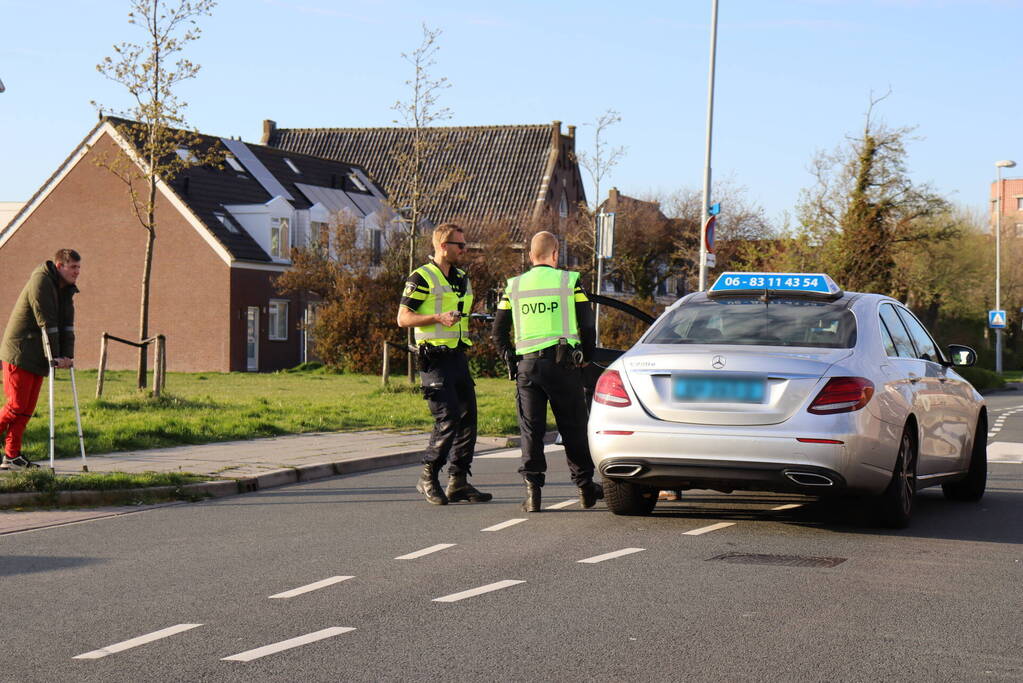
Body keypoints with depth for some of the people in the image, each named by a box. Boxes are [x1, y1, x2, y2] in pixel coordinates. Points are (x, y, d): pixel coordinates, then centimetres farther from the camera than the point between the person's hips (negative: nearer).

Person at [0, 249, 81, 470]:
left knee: (27, 409, 6)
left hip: (38, 359, 8)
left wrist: (68, 355, -4)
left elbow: (67, 324, 8)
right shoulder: (40, 282, -15)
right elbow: (46, 323, -20)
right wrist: (55, 356, -21)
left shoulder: (66, 290, 13)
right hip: (20, 354, -8)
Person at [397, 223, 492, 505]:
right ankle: (428, 478, 0)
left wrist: (466, 323, 12)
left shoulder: (462, 278, 19)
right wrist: (438, 318, -21)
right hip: (435, 358, -8)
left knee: (467, 418, 4)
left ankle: (458, 482, 10)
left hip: (458, 355, 8)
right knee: (448, 419, -13)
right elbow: (403, 318, -11)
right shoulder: (422, 278, -6)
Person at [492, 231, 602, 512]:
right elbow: (587, 325, -1)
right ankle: (585, 487, 15)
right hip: (562, 363, -2)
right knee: (573, 428, 7)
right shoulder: (569, 281, 0)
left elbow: (499, 331, 9)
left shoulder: (514, 286, 9)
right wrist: (586, 357, 12)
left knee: (531, 430, 6)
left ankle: (533, 490, 0)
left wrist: (511, 358, 17)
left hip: (527, 365, 2)